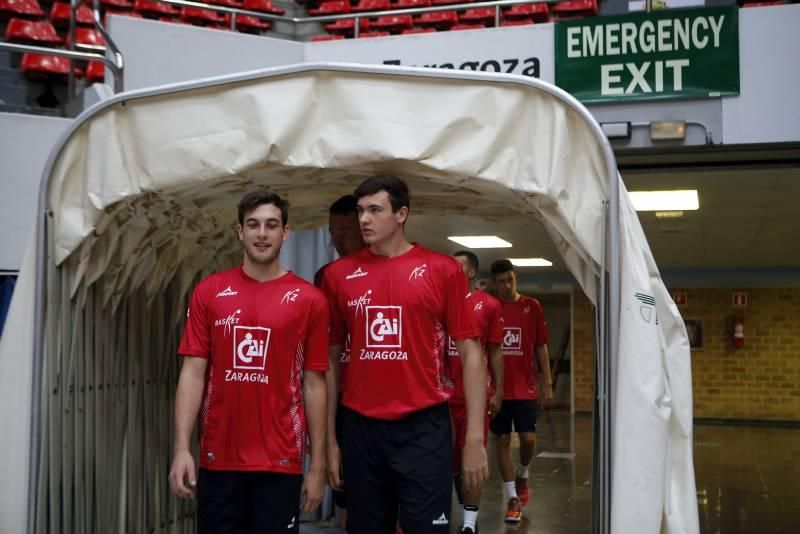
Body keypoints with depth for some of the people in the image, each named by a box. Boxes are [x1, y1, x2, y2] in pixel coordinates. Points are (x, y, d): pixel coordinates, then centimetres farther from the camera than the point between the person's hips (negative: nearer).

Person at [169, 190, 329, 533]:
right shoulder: (209, 292, 3)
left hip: (280, 461, -1)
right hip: (218, 458, 2)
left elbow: (314, 384, 1)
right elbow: (193, 373, 2)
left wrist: (317, 464, 1)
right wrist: (181, 448, -6)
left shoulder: (309, 300, -1)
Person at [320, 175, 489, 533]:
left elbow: (470, 353, -1)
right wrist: (328, 438, 6)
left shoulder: (442, 270, -2)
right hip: (360, 429, 3)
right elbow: (330, 357, 10)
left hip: (423, 427, -2)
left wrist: (474, 437, -6)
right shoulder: (338, 274, 5)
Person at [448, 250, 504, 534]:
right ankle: (467, 509, 24)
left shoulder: (489, 305, 0)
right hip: (444, 392, 3)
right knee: (449, 455, 8)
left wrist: (498, 391, -1)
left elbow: (495, 351, 3)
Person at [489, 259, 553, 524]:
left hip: (526, 387, 0)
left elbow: (541, 346, 5)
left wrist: (547, 382, 1)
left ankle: (522, 475, 29)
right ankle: (512, 498, 12)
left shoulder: (532, 306, 2)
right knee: (502, 441, 3)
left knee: (528, 438, -2)